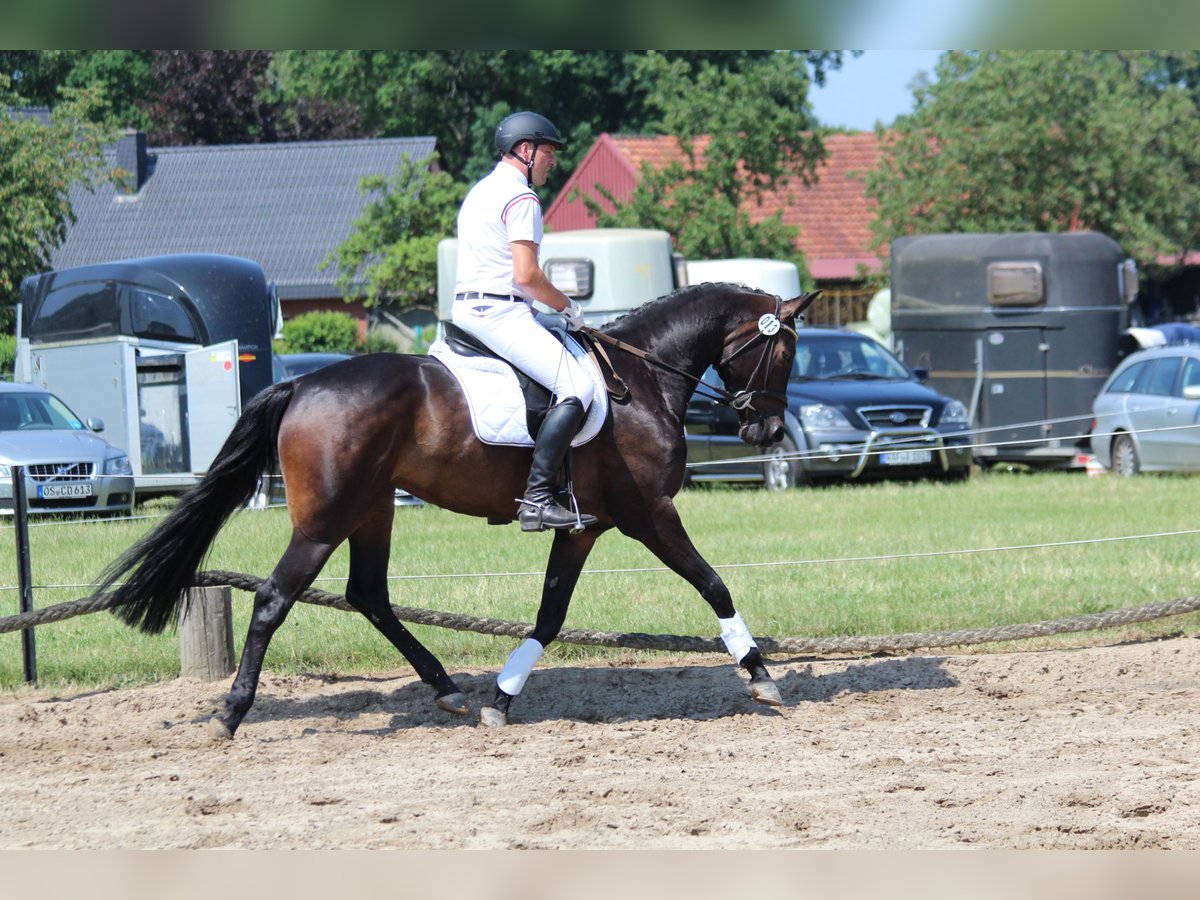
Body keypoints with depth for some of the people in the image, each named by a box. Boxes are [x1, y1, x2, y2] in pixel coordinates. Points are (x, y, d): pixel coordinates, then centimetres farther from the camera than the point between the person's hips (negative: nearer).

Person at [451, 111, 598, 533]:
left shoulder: (480, 192, 21)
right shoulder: (520, 198, -11)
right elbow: (526, 274, -19)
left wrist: (552, 305, 20)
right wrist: (567, 307, -4)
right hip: (499, 312, -11)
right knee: (575, 388, -18)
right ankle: (537, 497, -28)